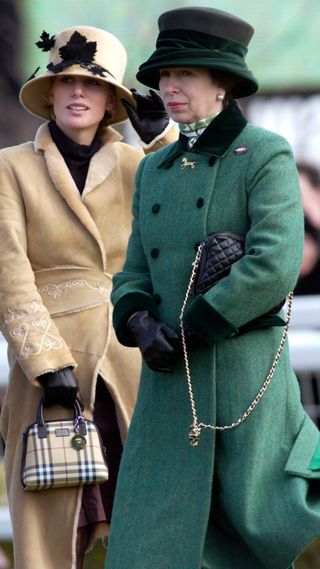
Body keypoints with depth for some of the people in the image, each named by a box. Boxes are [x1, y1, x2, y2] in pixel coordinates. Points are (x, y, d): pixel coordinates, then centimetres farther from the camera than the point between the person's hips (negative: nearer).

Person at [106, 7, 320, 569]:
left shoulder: (266, 156, -5)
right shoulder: (156, 170, 14)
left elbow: (274, 268, -16)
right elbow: (135, 274, 15)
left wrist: (188, 329, -15)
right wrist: (141, 324, -7)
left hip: (246, 368, -5)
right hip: (171, 378, 5)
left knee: (260, 520, -7)